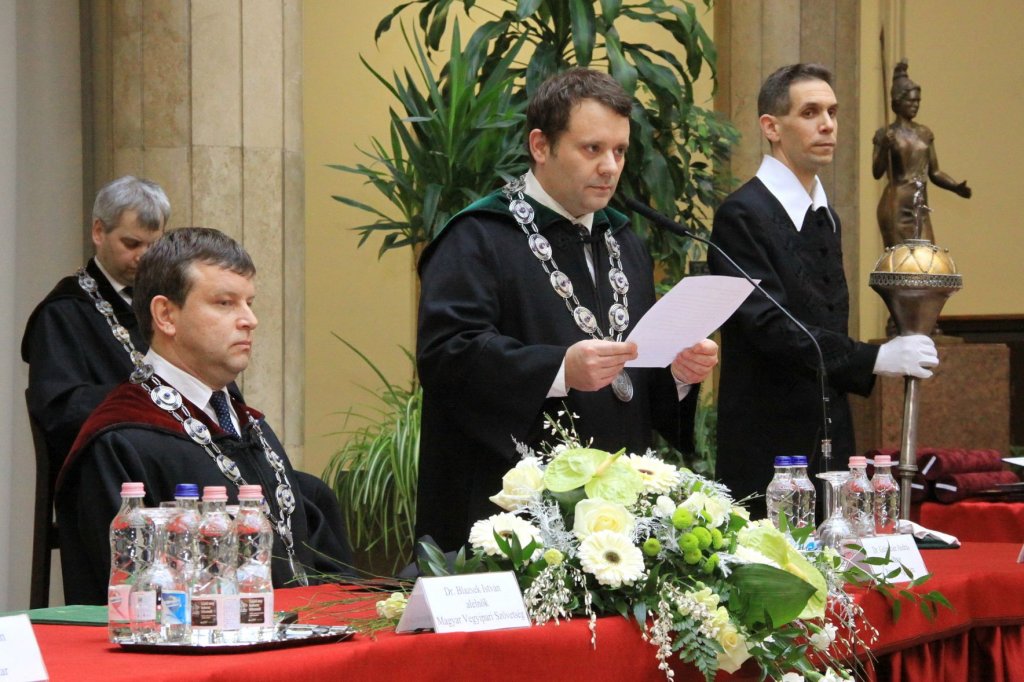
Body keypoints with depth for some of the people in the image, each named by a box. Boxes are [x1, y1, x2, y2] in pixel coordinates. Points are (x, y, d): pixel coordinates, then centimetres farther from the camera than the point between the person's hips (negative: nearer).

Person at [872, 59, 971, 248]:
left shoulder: (925, 134, 13)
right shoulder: (886, 135, 0)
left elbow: (934, 172, 15)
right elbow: (877, 172, -9)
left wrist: (956, 187, -1)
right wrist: (884, 148, -26)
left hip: (920, 209, 5)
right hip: (896, 207, -5)